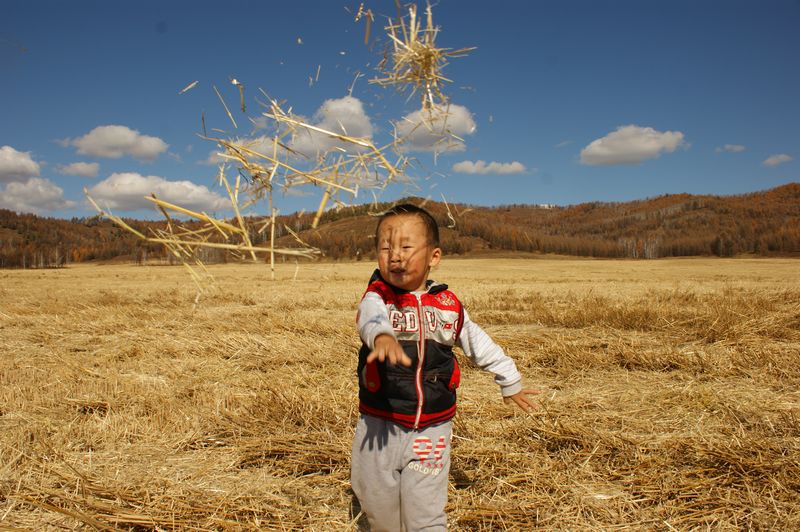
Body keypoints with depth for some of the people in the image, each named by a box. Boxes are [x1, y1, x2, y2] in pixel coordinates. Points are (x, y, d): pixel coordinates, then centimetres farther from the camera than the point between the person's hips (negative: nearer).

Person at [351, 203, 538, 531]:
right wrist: (382, 336, -59)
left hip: (431, 429, 0)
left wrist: (510, 383, 26)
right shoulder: (378, 296, -9)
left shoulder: (447, 306, -1)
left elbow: (479, 344, 15)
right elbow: (372, 317, -34)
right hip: (380, 426, 0)